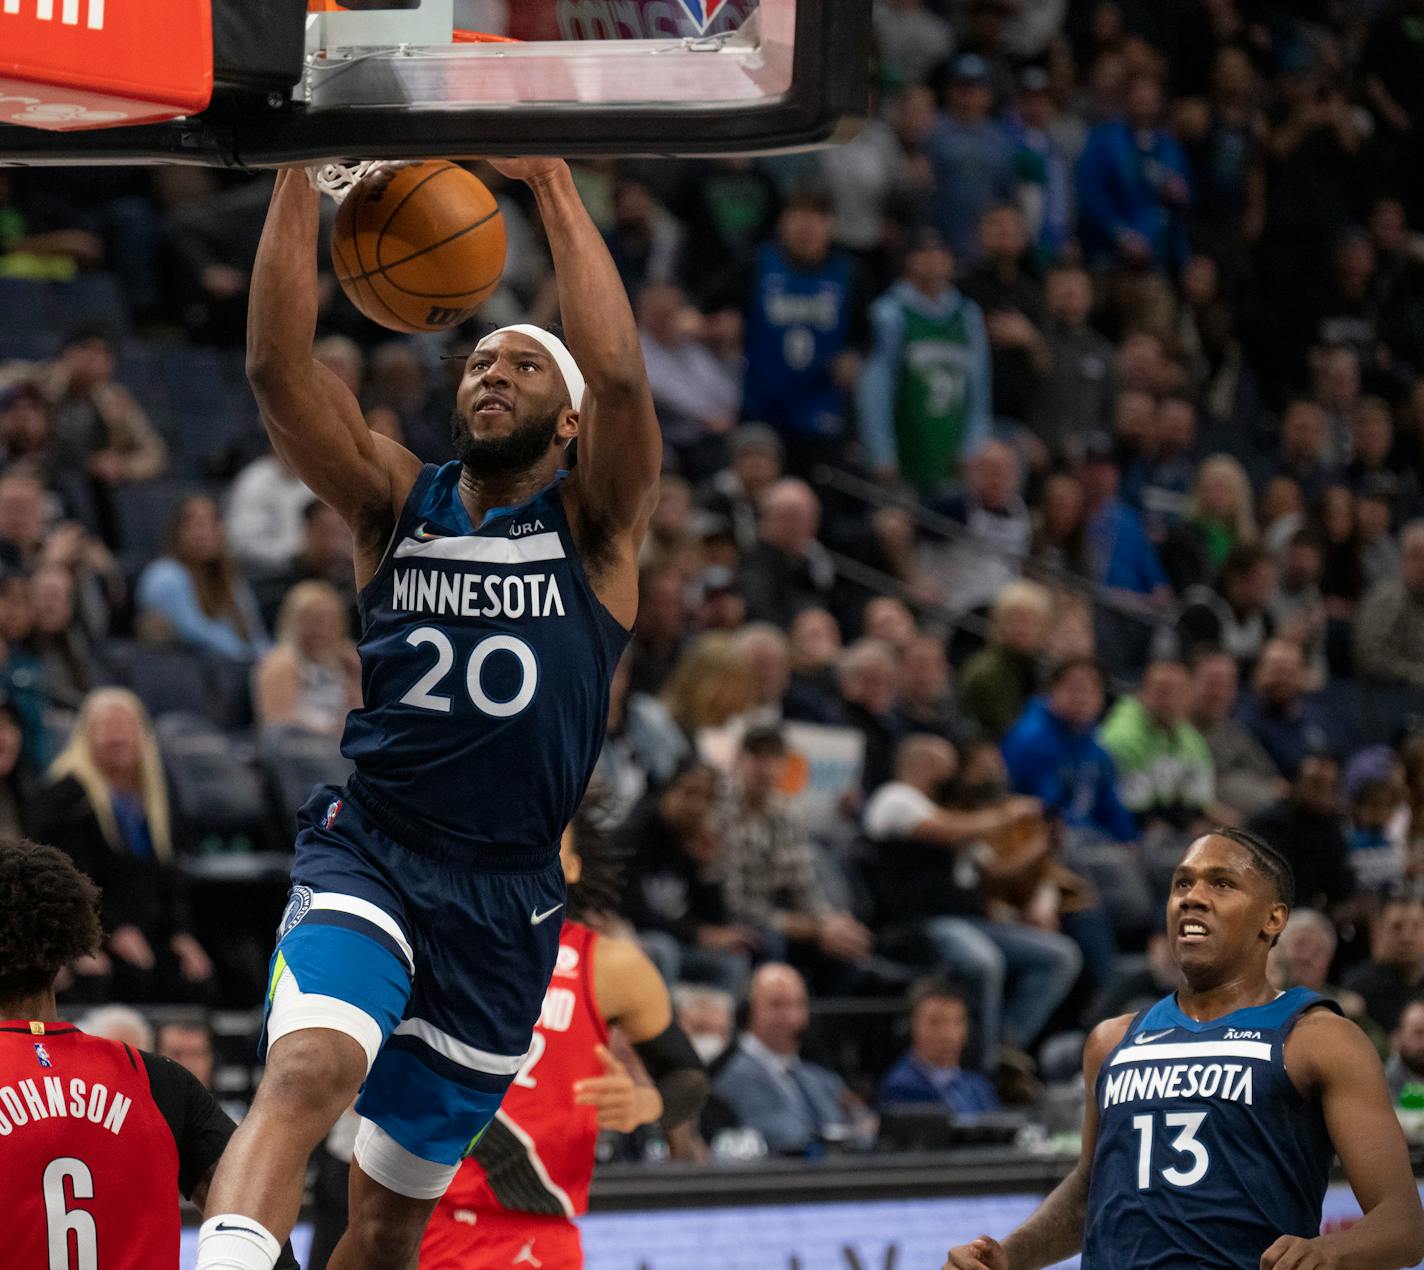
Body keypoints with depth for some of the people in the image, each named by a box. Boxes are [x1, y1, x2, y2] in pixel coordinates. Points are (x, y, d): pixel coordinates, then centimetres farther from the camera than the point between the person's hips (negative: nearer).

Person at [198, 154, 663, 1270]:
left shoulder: (594, 528, 3)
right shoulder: (397, 502, 8)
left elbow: (618, 378, -16)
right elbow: (276, 365, -6)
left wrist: (552, 182, -17)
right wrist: (297, 174, -14)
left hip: (508, 898, 1)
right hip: (368, 853, -1)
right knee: (309, 1069, -32)